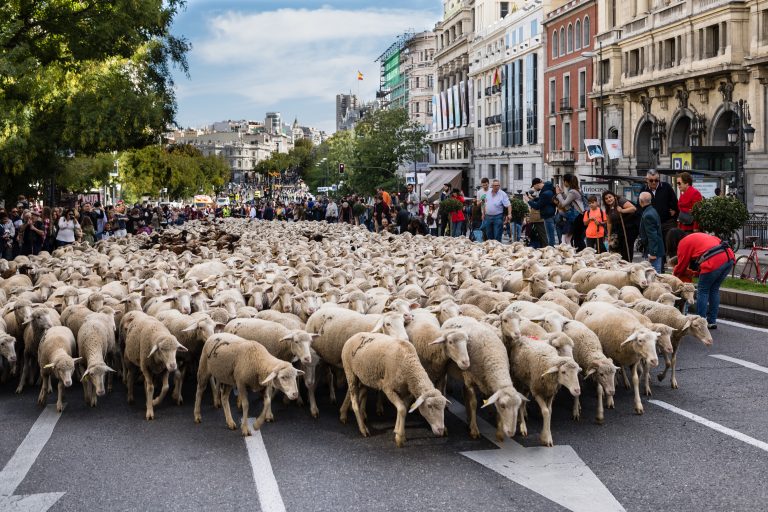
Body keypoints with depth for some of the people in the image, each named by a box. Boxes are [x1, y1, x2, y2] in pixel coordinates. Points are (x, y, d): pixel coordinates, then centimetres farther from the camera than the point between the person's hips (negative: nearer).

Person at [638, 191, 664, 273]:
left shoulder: (647, 215, -20)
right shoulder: (652, 211, 12)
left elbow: (652, 235, -23)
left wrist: (652, 253, -22)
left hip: (653, 251, -10)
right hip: (657, 249, 10)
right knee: (657, 273, 15)